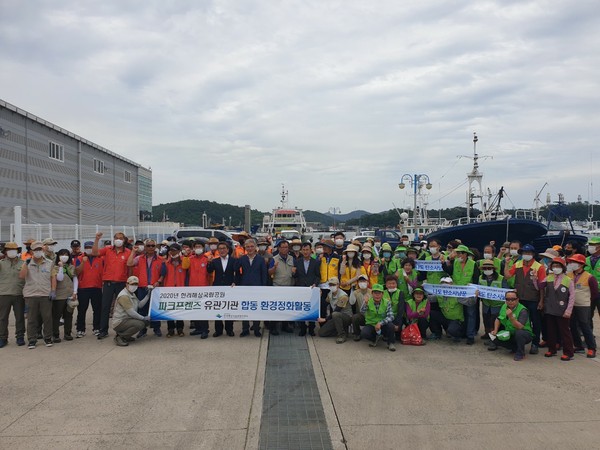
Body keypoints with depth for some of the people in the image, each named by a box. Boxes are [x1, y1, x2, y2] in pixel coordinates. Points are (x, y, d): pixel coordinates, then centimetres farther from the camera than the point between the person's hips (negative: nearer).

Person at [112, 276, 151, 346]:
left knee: (144, 322, 8)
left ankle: (126, 336, 11)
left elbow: (140, 305, 7)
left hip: (128, 320, 10)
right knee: (139, 324, -28)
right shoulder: (124, 296, -19)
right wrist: (143, 318, -16)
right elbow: (130, 312, -23)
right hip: (119, 322, -10)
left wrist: (148, 295, 3)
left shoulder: (132, 294, 16)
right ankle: (120, 337, -14)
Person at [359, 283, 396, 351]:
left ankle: (390, 343, -2)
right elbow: (362, 312, -28)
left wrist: (380, 323, -32)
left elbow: (391, 317, -18)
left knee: (390, 325, -32)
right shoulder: (368, 302, -9)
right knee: (364, 333, -30)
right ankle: (375, 338, 6)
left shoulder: (387, 303, -8)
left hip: (382, 326, 0)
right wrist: (365, 303, -48)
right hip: (371, 325, 0)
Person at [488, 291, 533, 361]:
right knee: (494, 336, -9)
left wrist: (511, 317, -47)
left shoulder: (522, 310, -23)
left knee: (519, 333, -38)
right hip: (509, 333, 7)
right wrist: (495, 330, -5)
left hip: (524, 334, -7)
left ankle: (520, 353, -11)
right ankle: (515, 348, 10)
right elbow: (498, 319, 10)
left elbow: (520, 327, -35)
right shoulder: (504, 307, -3)